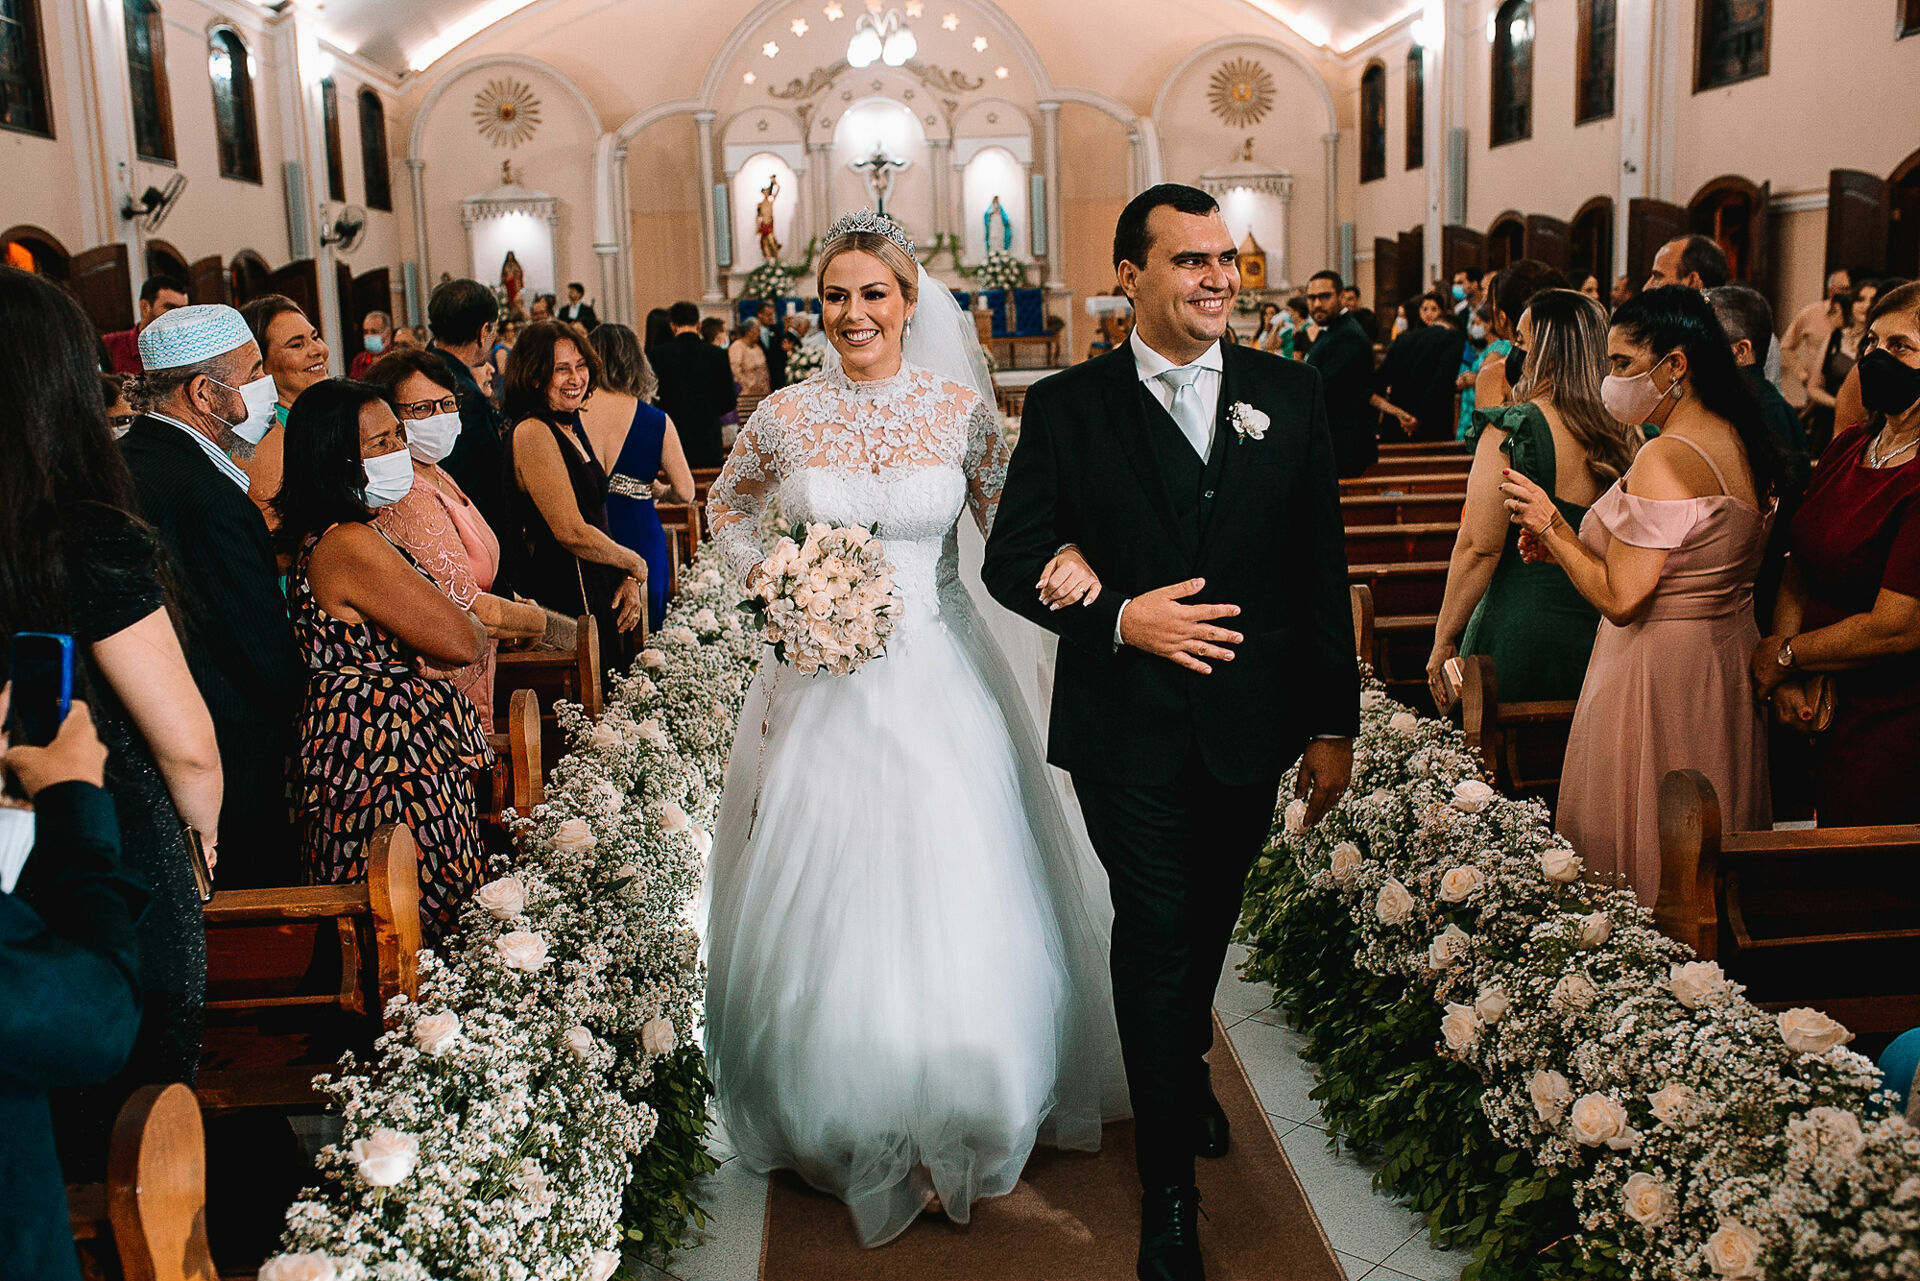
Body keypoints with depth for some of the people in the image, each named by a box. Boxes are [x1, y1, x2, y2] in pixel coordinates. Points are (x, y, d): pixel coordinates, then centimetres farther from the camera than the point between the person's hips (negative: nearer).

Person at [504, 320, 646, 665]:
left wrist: (630, 580, 1)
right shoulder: (532, 433, -16)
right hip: (565, 595, -9)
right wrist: (636, 566, -8)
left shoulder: (572, 428, 12)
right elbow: (571, 531, -21)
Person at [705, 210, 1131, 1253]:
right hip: (823, 682, 1)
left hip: (938, 680, 0)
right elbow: (726, 507, 17)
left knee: (954, 907, 3)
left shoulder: (961, 408, -2)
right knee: (827, 898, 7)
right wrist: (769, 581, -1)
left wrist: (1070, 559, -17)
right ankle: (838, 1122, 28)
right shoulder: (785, 415, 0)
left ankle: (959, 1122, 24)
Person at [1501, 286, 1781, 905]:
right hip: (1730, 659, 10)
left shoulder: (1665, 459, -22)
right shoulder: (1741, 443, 7)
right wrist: (1568, 545, 8)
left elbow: (1620, 598, -23)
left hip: (1659, 675, -10)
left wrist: (1553, 528, -12)